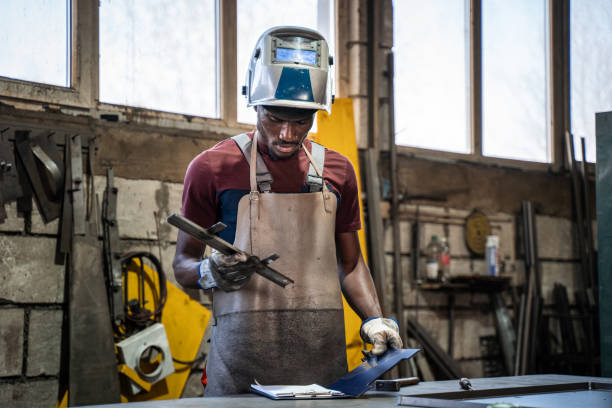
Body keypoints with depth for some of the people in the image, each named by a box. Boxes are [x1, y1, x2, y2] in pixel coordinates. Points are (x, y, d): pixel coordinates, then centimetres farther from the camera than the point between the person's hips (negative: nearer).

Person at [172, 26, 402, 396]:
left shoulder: (336, 172, 12)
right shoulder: (213, 168, 0)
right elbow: (183, 263, 5)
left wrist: (373, 319, 3)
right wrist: (209, 274, -18)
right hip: (242, 360, -3)